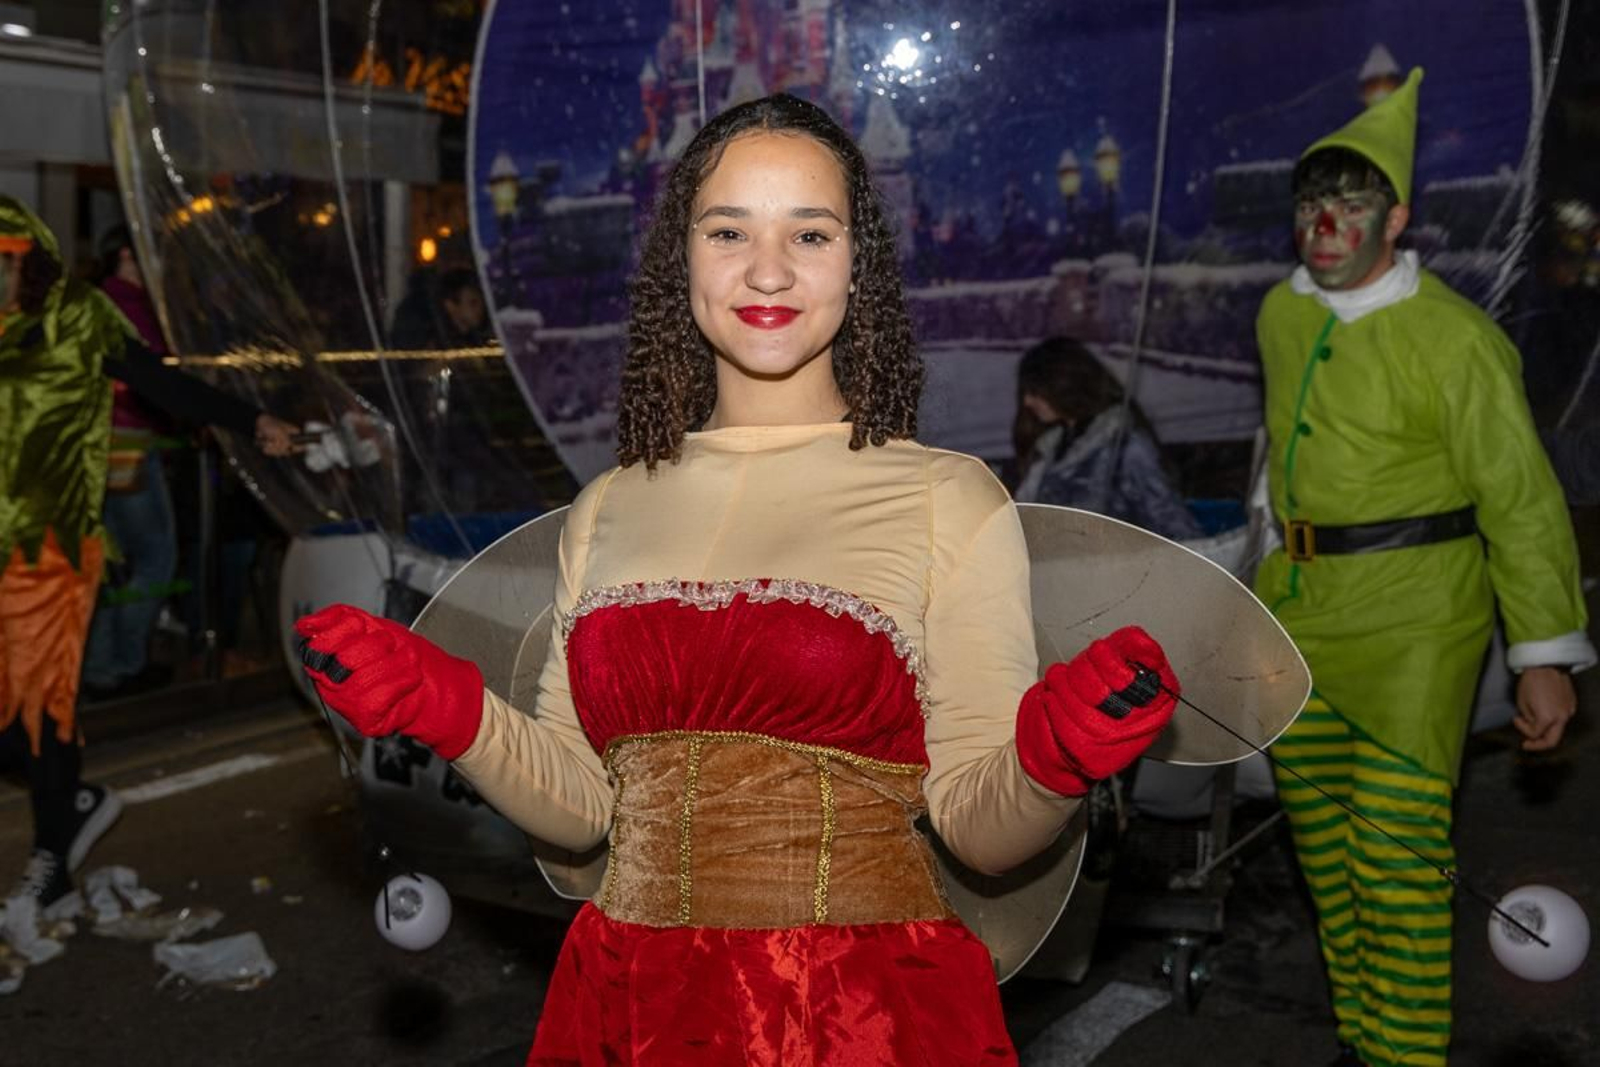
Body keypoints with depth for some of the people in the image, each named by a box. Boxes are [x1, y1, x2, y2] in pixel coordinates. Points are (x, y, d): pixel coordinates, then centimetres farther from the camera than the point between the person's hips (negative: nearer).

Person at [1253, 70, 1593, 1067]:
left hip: (1412, 621, -7)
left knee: (1400, 857, -7)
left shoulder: (1452, 338, -15)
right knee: (1324, 838, 14)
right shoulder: (1284, 313, 7)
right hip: (1302, 612, 7)